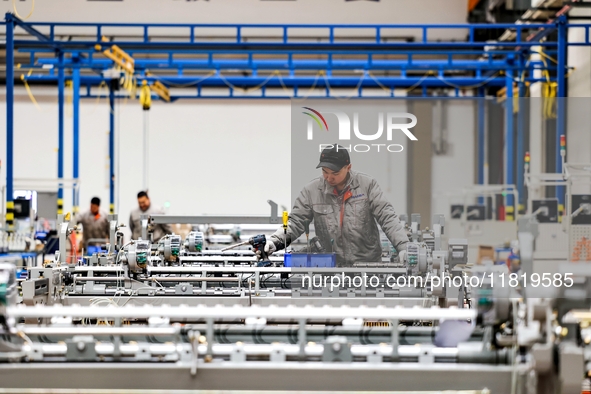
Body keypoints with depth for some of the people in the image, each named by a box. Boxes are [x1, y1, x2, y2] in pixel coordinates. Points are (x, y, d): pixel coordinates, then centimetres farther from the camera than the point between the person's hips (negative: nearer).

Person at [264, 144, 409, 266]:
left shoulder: (367, 185, -1)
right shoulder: (312, 190, 2)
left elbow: (387, 217, -4)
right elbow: (295, 222, 5)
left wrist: (404, 247, -16)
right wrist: (275, 241, -12)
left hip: (369, 264, -1)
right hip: (331, 266, 1)